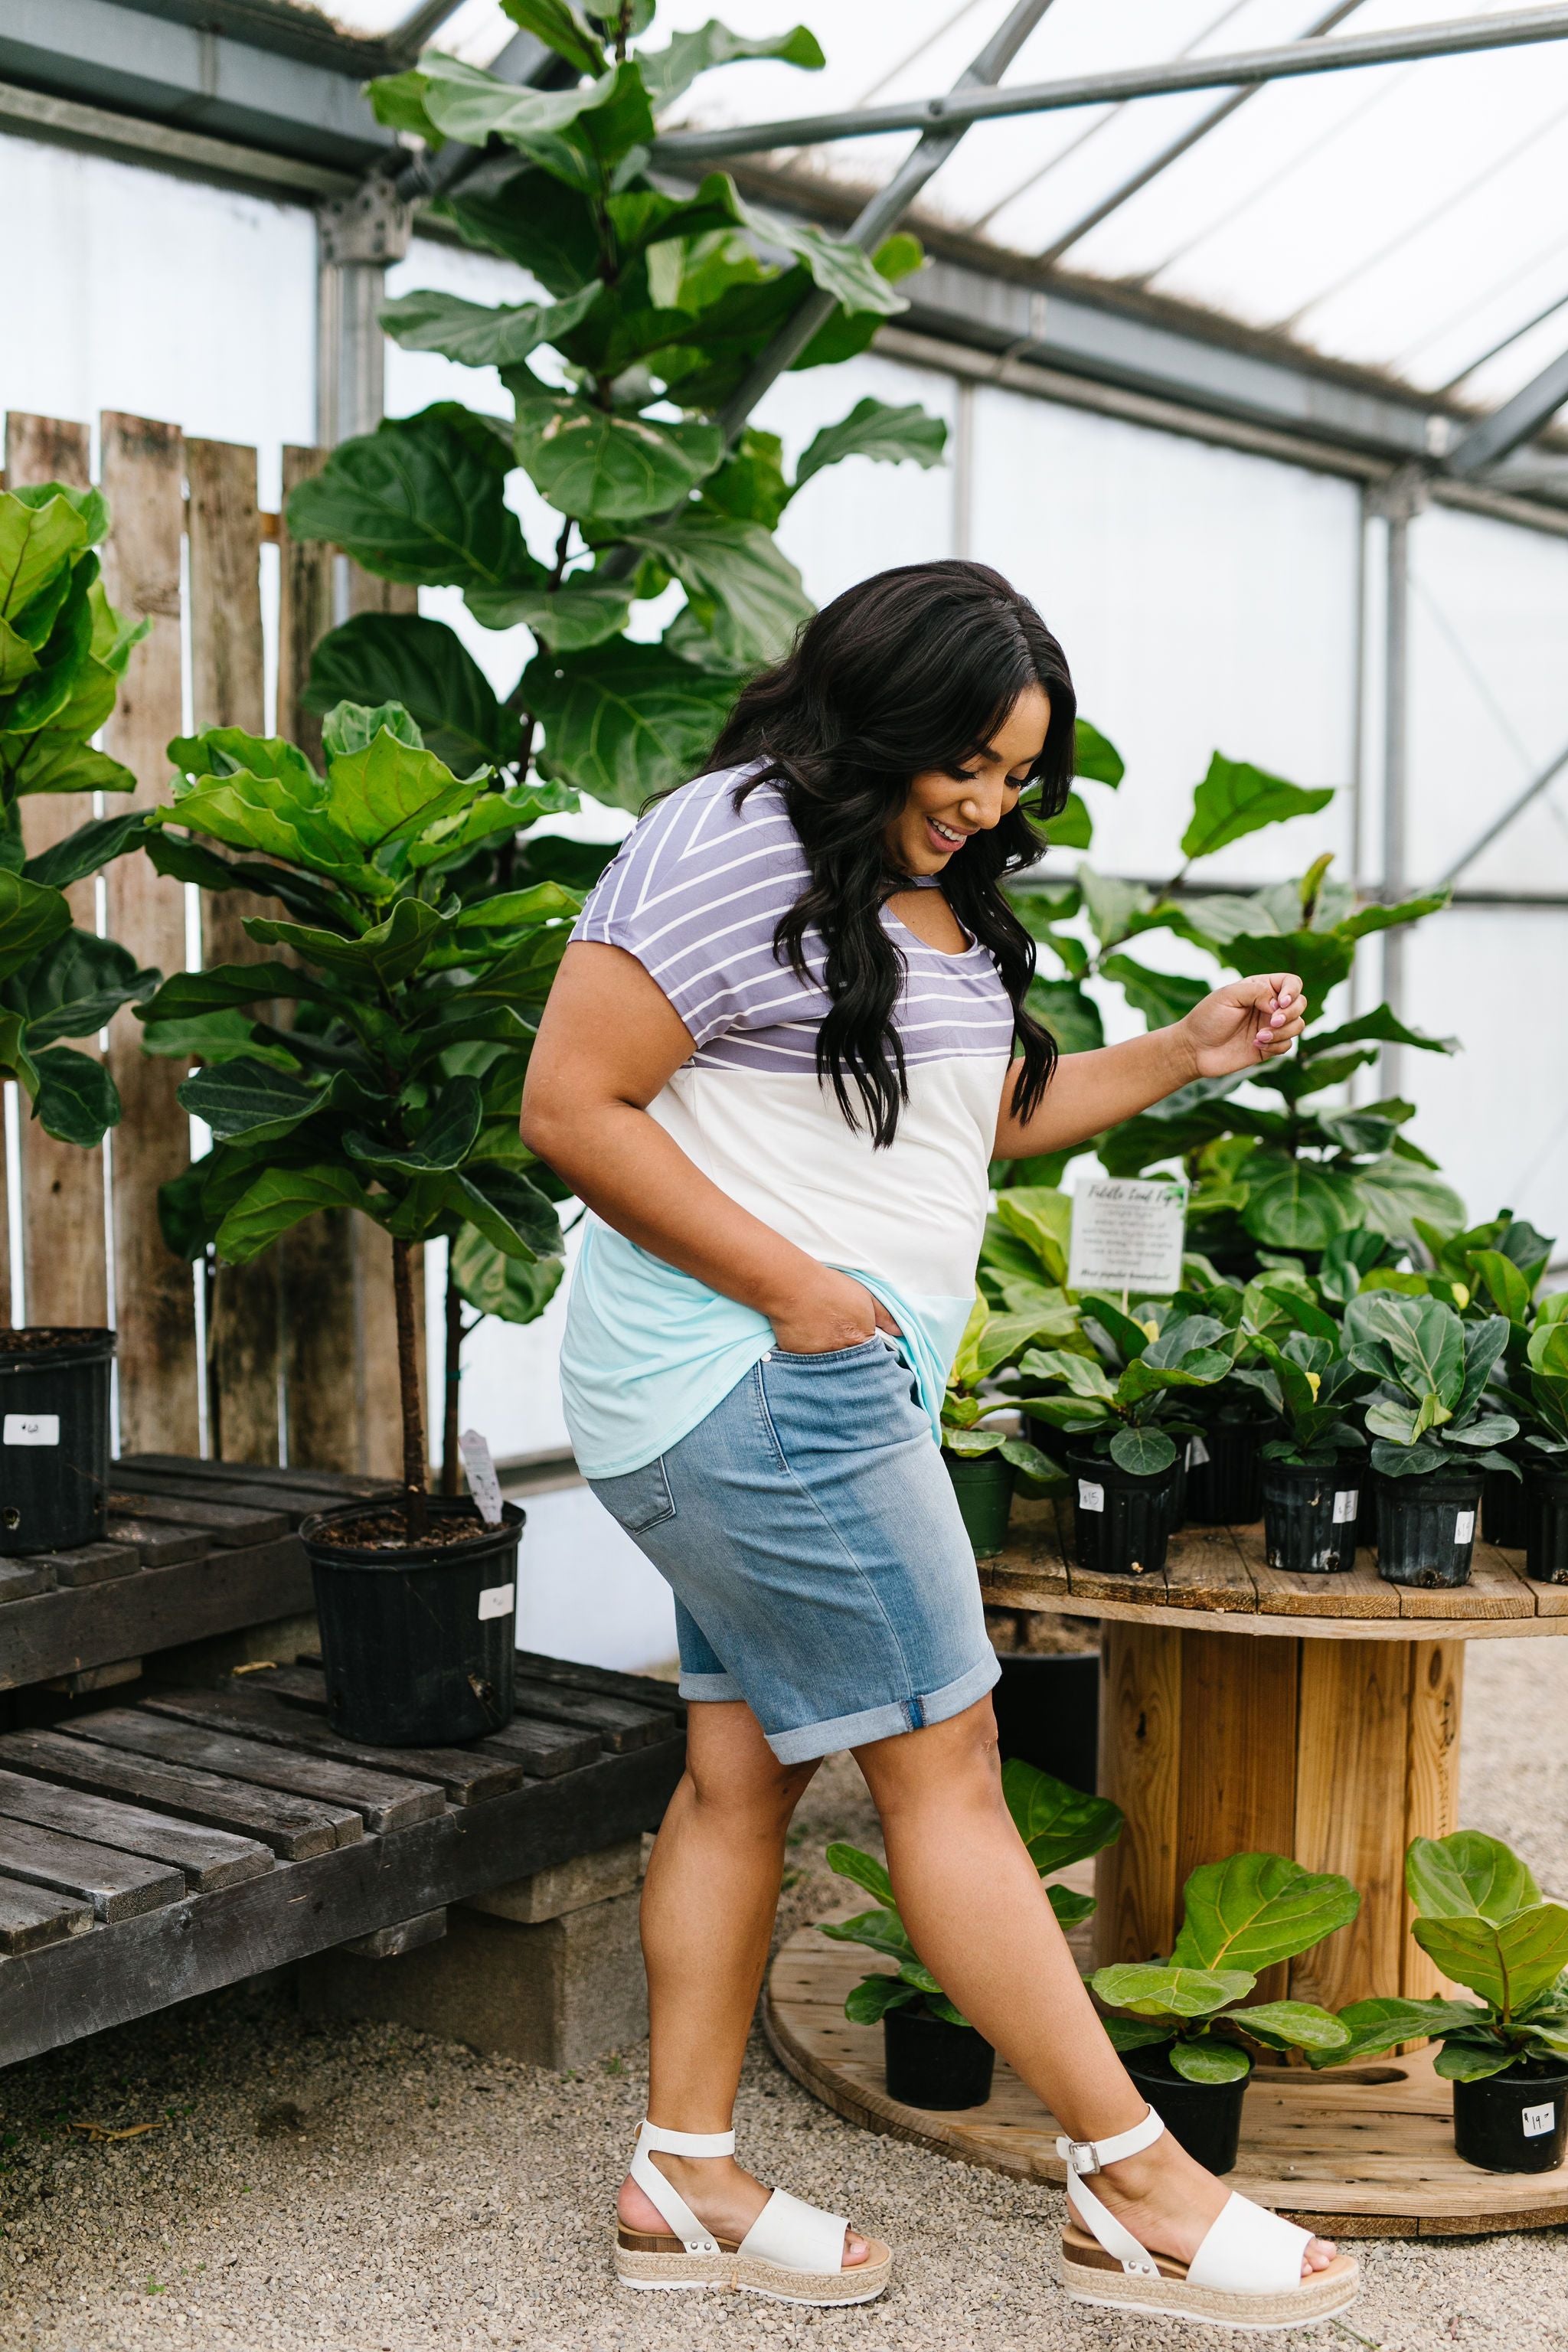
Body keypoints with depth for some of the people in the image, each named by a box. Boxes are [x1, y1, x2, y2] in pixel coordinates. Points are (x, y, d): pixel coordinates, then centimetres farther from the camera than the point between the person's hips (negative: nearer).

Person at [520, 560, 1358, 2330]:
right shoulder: (735, 841, -13)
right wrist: (797, 1290, -19)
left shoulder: (938, 902, 16)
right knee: (941, 1755, -6)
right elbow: (570, 1108, -17)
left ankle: (684, 2179, 20)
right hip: (750, 1377, -10)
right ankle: (1136, 2190, 2)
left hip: (817, 1389, 10)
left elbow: (987, 1113, 26)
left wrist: (1186, 1054, 13)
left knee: (746, 1765, 11)